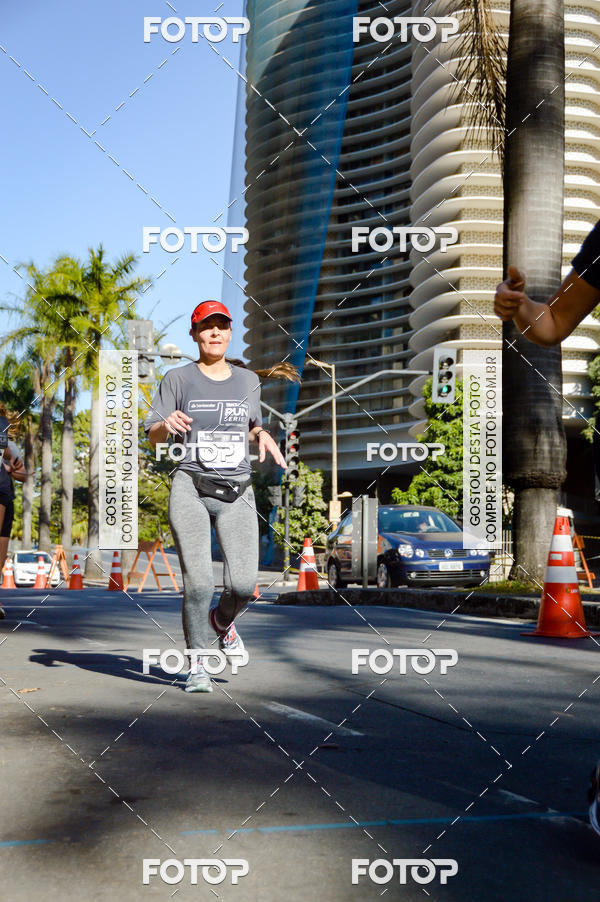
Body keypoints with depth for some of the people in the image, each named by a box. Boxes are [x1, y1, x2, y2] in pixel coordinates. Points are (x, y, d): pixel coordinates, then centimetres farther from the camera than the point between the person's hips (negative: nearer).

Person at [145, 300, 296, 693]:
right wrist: (167, 423, -19)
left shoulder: (248, 380, 14)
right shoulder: (178, 379, 5)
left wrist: (263, 436, 4)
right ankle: (197, 664, 10)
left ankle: (223, 620, 26)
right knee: (198, 583, -10)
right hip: (191, 489, -2)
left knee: (244, 584, -10)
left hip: (237, 494, 2)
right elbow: (153, 435, 4)